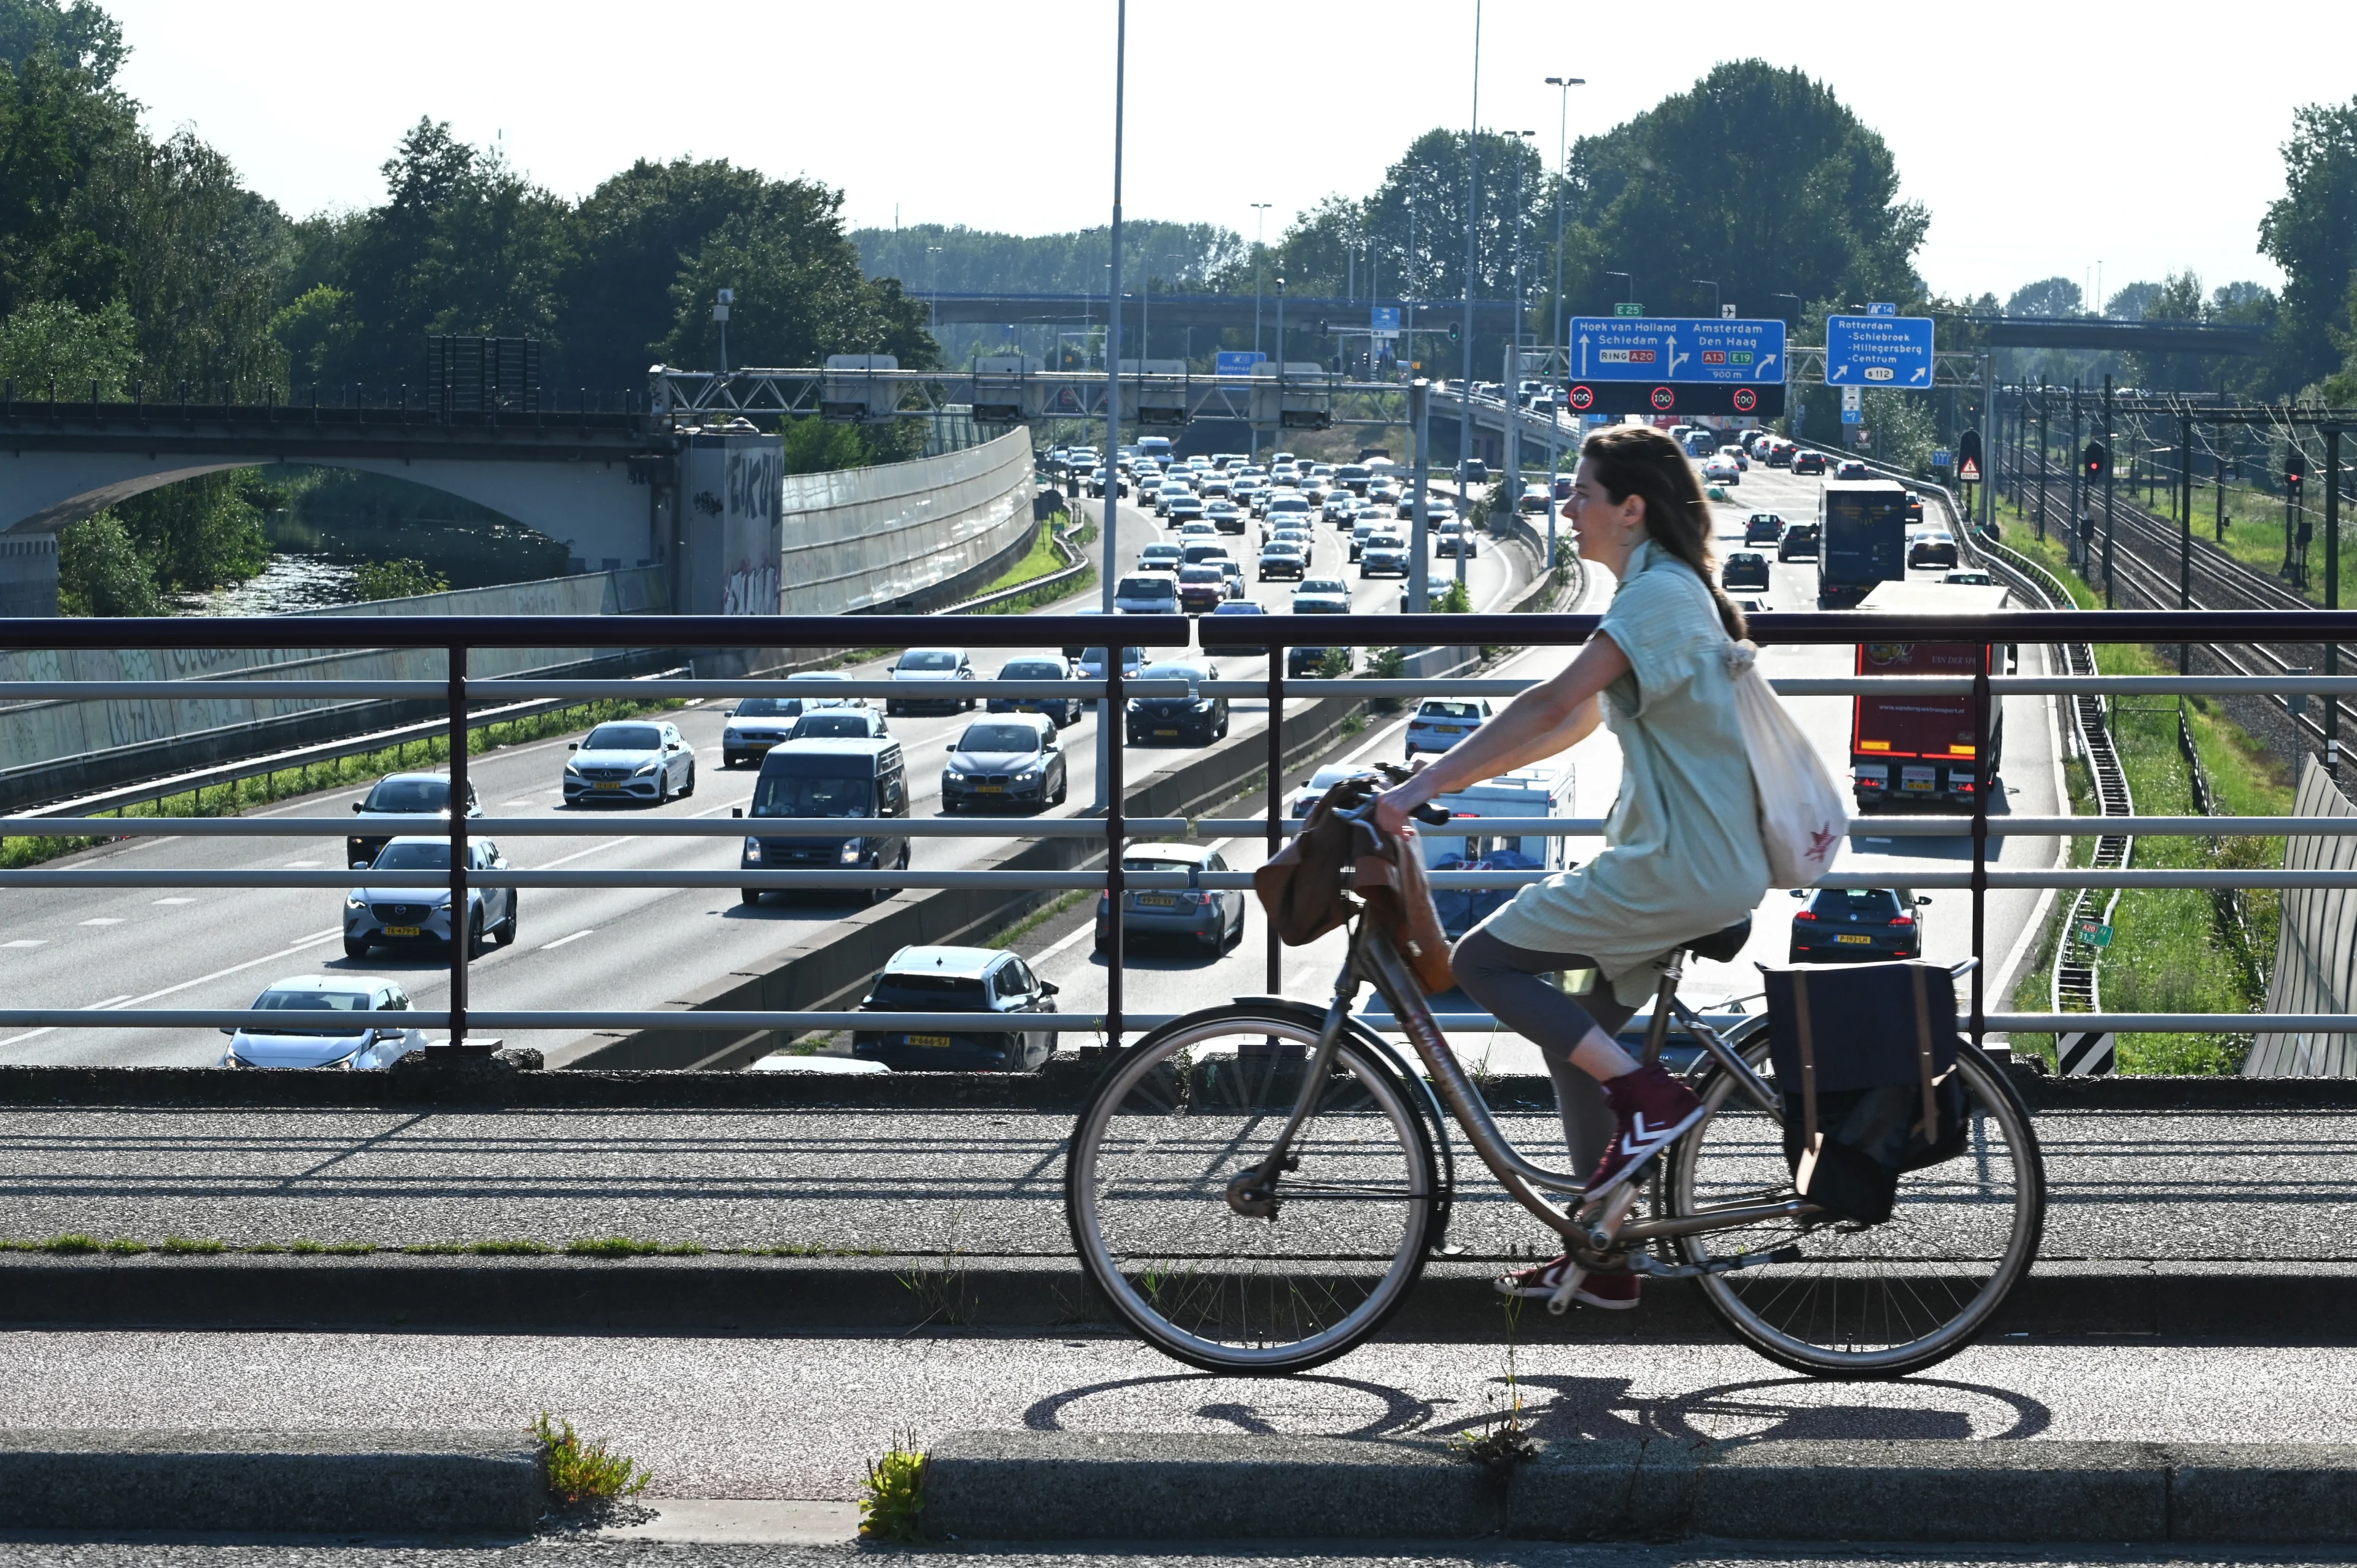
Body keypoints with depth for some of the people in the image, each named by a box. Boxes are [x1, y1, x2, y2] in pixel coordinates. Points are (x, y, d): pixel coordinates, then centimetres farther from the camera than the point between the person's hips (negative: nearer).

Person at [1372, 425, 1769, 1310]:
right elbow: (1575, 722, 21)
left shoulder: (1661, 593, -15)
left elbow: (1552, 705, -23)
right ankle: (1601, 1260, 18)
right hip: (1696, 865, 10)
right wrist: (1448, 780, 14)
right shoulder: (1658, 591, 17)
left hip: (1681, 871, -10)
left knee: (1485, 960, -8)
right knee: (1575, 1037, 14)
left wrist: (1423, 786, -23)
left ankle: (1649, 1100, -8)